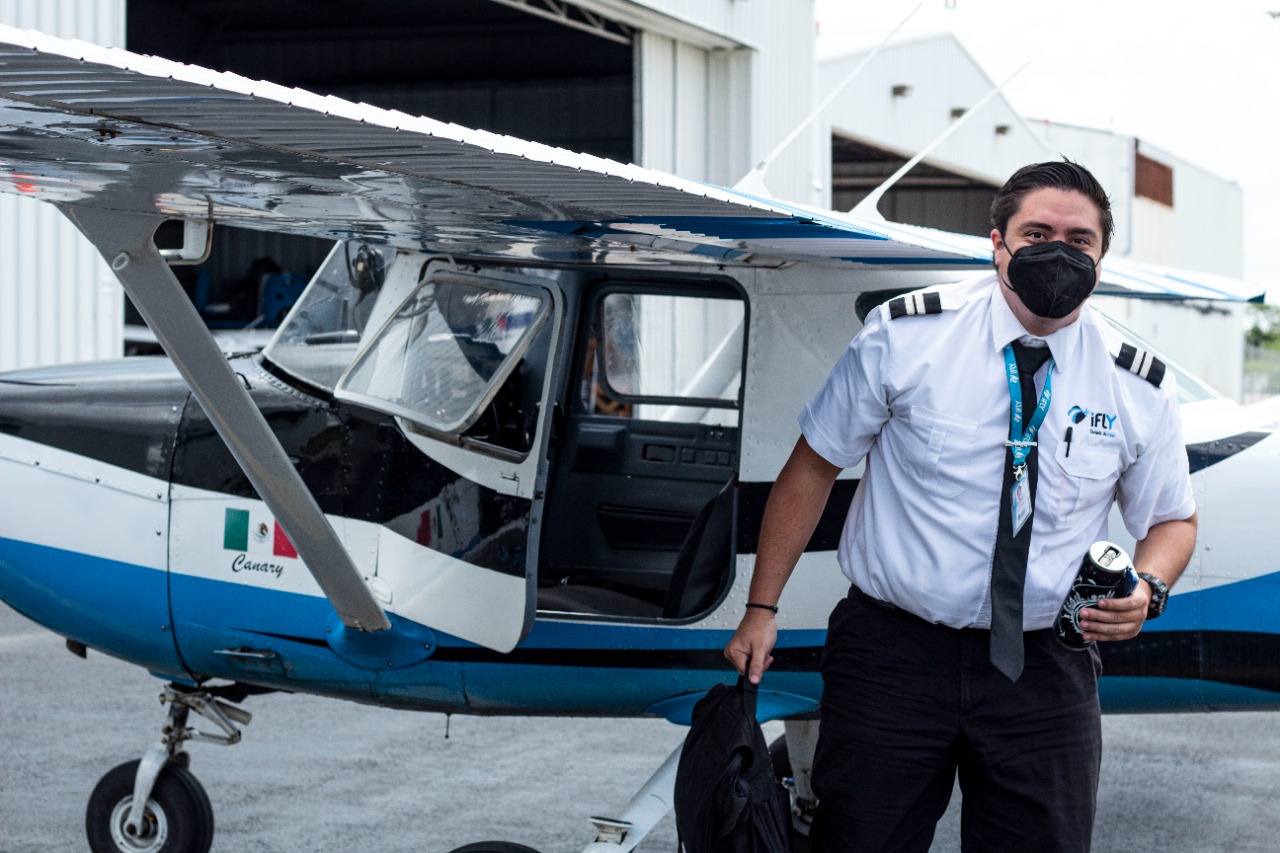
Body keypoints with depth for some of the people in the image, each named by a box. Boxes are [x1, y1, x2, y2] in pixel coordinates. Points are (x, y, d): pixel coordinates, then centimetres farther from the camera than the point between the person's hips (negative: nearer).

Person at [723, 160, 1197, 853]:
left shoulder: (1140, 388, 1)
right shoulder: (904, 336, -5)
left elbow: (1172, 520, 14)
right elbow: (813, 466, 2)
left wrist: (1147, 589, -9)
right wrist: (761, 610, 0)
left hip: (1042, 674, 2)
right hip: (891, 655, -2)